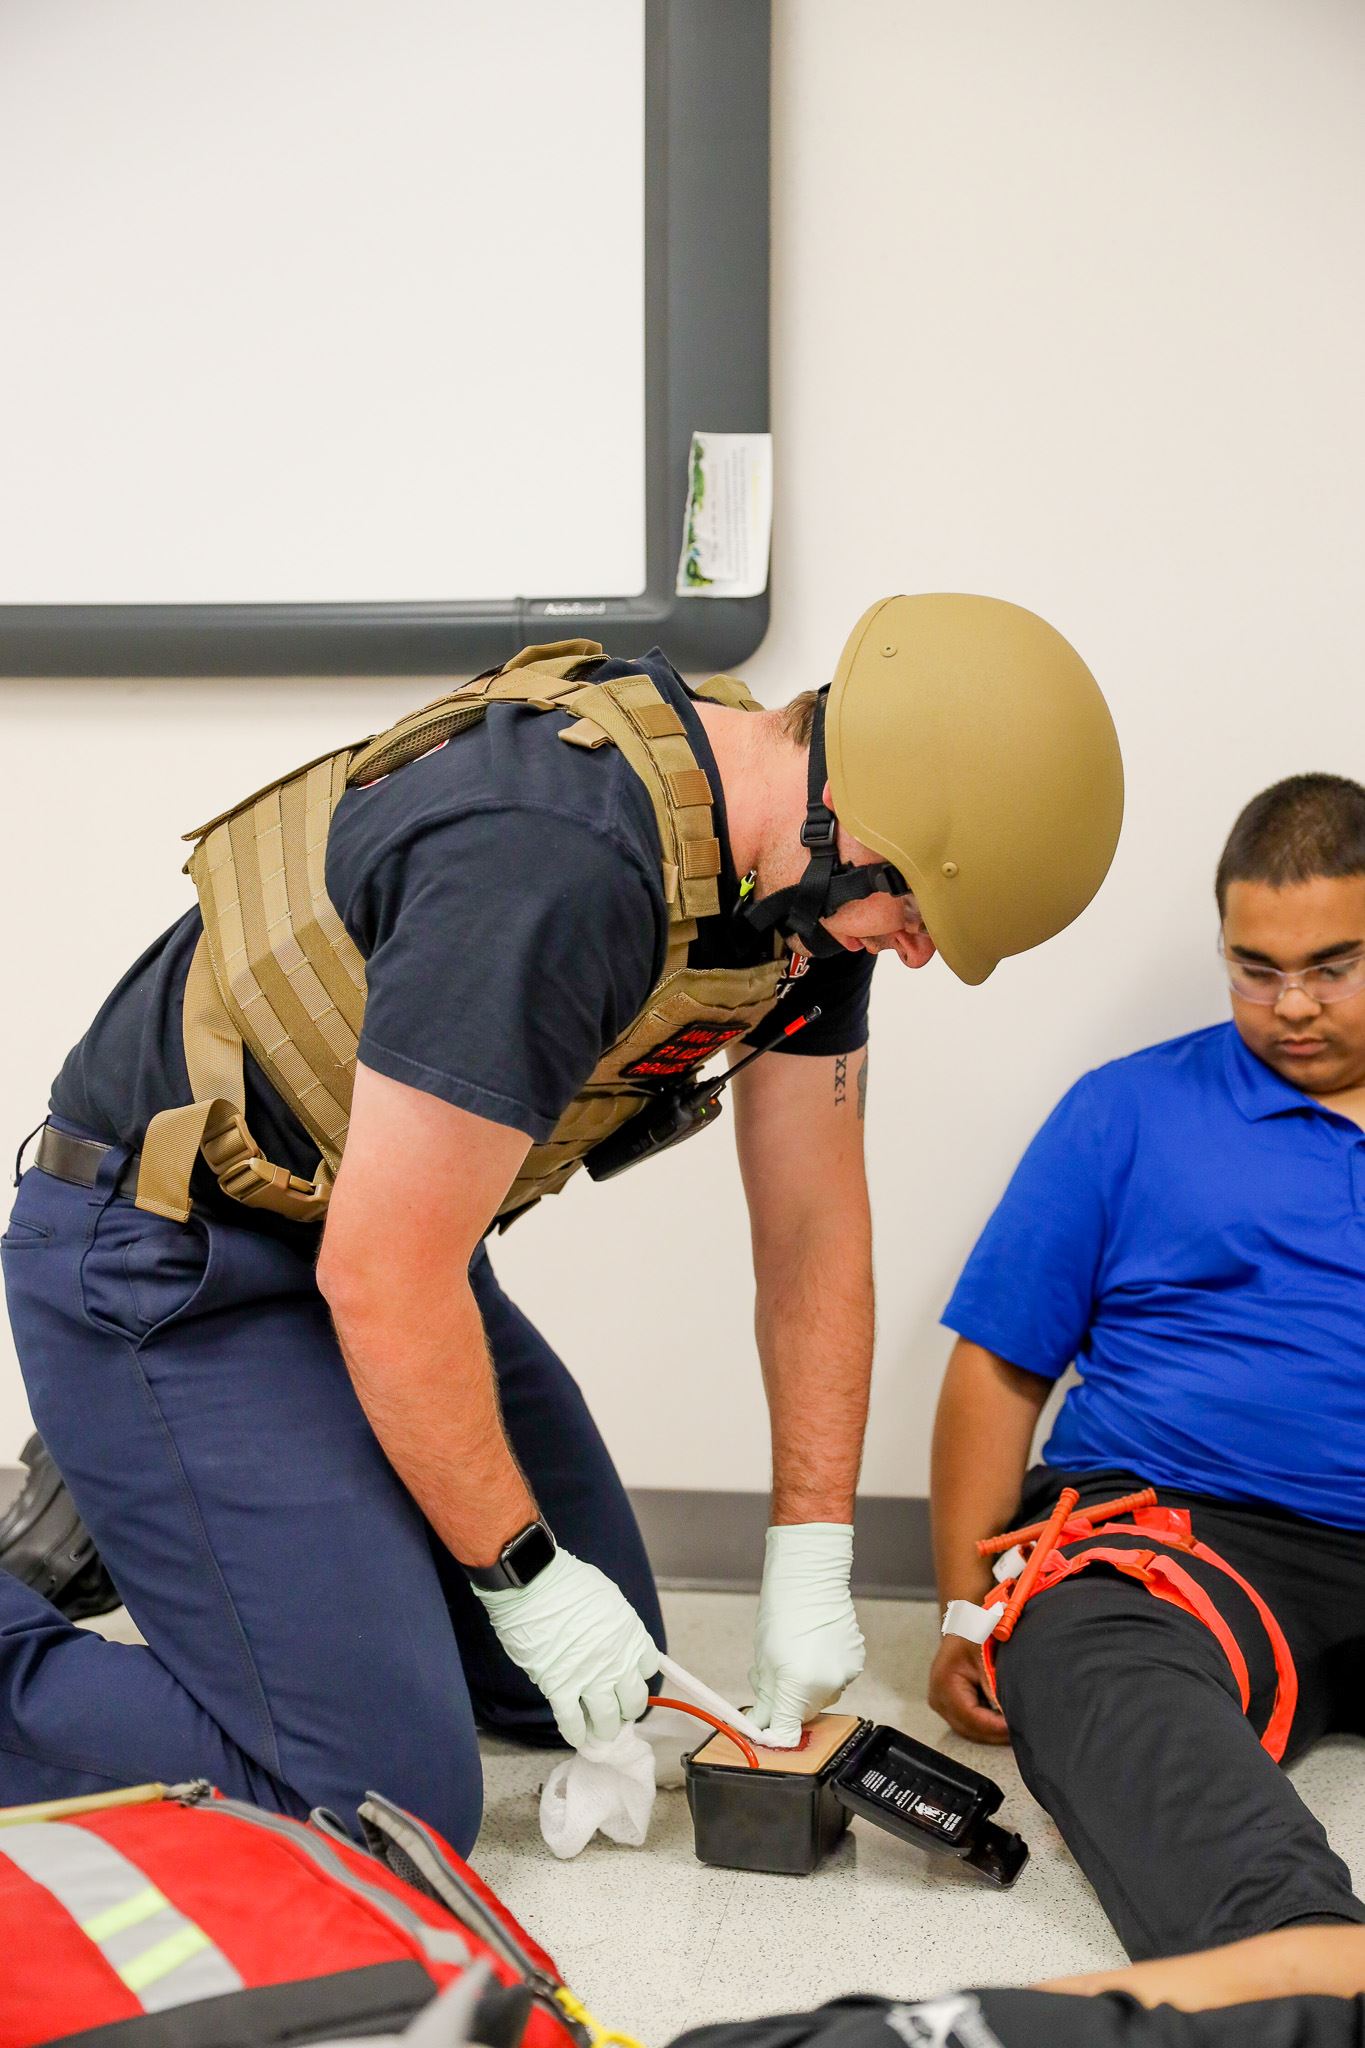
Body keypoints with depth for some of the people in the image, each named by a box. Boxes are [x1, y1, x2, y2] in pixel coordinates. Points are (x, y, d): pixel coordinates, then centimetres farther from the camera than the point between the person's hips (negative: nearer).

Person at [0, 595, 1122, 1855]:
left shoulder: (804, 879, -3)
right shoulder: (555, 864, -33)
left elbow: (814, 1228, 5)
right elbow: (384, 1279, -27)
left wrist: (812, 1561, 2)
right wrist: (523, 1573, -14)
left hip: (392, 1235, 9)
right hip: (169, 1270, -9)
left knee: (593, 1695, 14)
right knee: (385, 1804, -16)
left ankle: (142, 1520, 25)